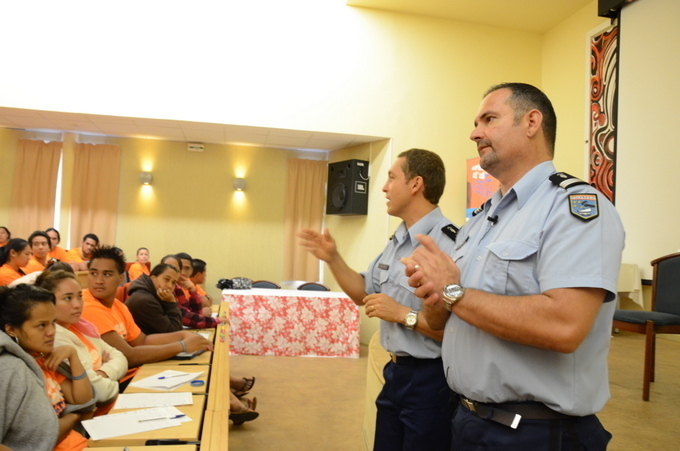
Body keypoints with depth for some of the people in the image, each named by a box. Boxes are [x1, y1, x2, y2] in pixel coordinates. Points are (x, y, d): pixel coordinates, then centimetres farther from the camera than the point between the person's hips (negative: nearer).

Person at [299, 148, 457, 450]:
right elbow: (364, 293, 17)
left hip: (431, 380, -9)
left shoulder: (449, 245, -24)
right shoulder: (397, 241, 8)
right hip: (395, 373, 9)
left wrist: (405, 315, -25)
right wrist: (333, 259, 6)